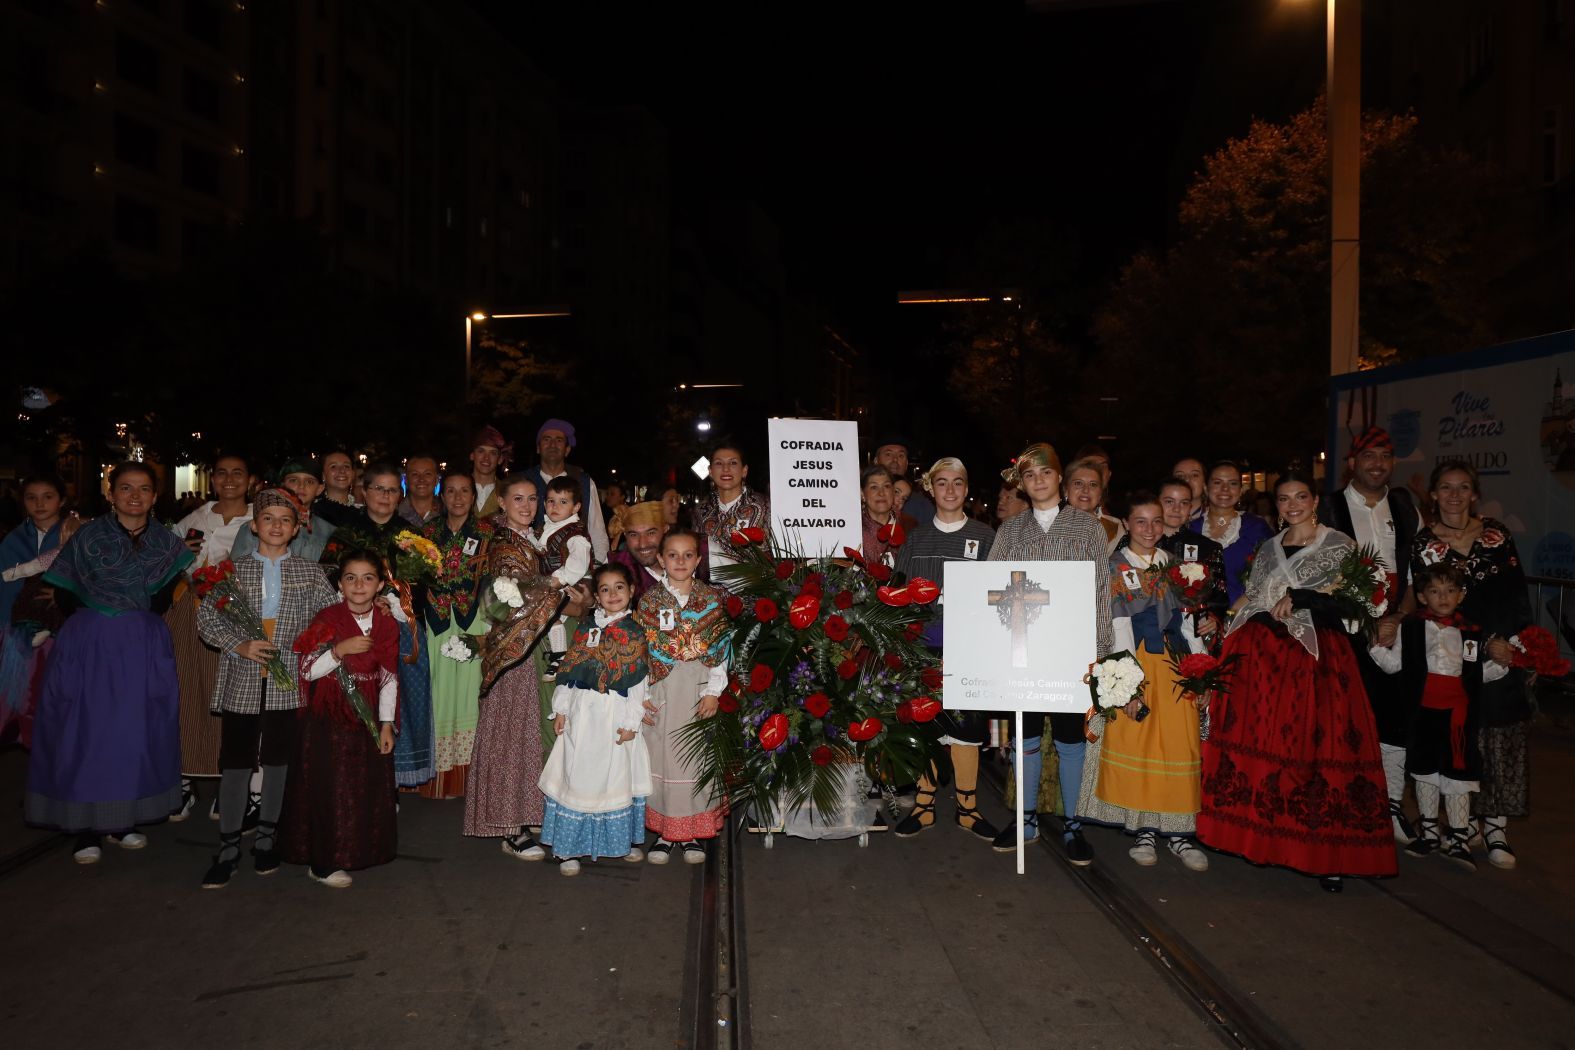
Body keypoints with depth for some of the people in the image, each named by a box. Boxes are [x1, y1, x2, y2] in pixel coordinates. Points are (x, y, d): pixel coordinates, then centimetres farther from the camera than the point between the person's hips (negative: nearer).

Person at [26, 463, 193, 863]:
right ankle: (86, 827, 10)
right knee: (85, 730, 0)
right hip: (89, 644, -2)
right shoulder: (88, 536, -2)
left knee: (137, 731, 5)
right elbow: (63, 594, -2)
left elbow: (164, 597, 5)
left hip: (145, 646, 2)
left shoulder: (165, 541, 4)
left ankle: (124, 819, 18)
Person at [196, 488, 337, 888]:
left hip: (287, 684, 0)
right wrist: (239, 646, -12)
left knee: (278, 761, 9)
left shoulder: (310, 573, 4)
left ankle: (267, 837, 24)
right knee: (235, 762, 3)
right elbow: (206, 616, 1)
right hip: (241, 682, 0)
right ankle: (228, 848, 13)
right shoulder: (233, 570, 4)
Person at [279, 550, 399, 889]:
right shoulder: (328, 618, -9)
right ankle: (323, 863, 13)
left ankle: (358, 850, 28)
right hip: (327, 718, -3)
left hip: (368, 718, 4)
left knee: (367, 787, 10)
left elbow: (389, 677, 3)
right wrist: (341, 650, -24)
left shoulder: (386, 623, 0)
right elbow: (306, 670, -10)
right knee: (328, 788, 0)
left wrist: (387, 724, 1)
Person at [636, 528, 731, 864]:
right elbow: (639, 650, 1)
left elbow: (721, 649, -1)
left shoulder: (712, 599, 1)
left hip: (699, 690, 0)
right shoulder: (650, 600, 3)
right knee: (661, 754, 4)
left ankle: (693, 833, 17)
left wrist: (713, 691, -8)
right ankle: (664, 830, 17)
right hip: (661, 689, 0)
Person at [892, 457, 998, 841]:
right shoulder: (916, 537, 11)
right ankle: (923, 805, 16)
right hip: (922, 643, 2)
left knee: (965, 723, 1)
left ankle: (966, 807, 14)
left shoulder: (984, 536, 5)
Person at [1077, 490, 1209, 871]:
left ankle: (1178, 832, 9)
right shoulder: (1115, 567, 0)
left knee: (1180, 747, 0)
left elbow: (1187, 621, 14)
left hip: (1176, 667, 4)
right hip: (1136, 665, -3)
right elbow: (1118, 627, -7)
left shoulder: (1173, 565, 13)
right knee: (1134, 746, -2)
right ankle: (1144, 830, 10)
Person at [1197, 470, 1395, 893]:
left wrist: (1299, 597, -17)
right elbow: (1249, 603, 18)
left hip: (1317, 658, -4)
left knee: (1316, 743, -9)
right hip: (1264, 655, 4)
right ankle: (1266, 840, 9)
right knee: (1261, 740, 0)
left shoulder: (1339, 545, 6)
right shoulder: (1269, 549, 18)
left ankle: (1325, 853, -4)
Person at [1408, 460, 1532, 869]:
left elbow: (1517, 592, 4)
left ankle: (1495, 824, 4)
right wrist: (1487, 641, -14)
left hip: (1505, 646, 2)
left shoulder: (1496, 533, 7)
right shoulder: (1423, 542, -1)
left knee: (1502, 734, -1)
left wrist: (1508, 639, -9)